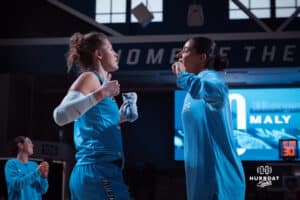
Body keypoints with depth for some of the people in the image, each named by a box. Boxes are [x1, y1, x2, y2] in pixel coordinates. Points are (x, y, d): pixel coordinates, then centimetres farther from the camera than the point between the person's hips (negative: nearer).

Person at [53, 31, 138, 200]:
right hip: (99, 171, -10)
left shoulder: (97, 82, 19)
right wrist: (100, 94, -24)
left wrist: (120, 117, 23)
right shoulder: (89, 78, -6)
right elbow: (60, 115, -22)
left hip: (88, 172, 10)